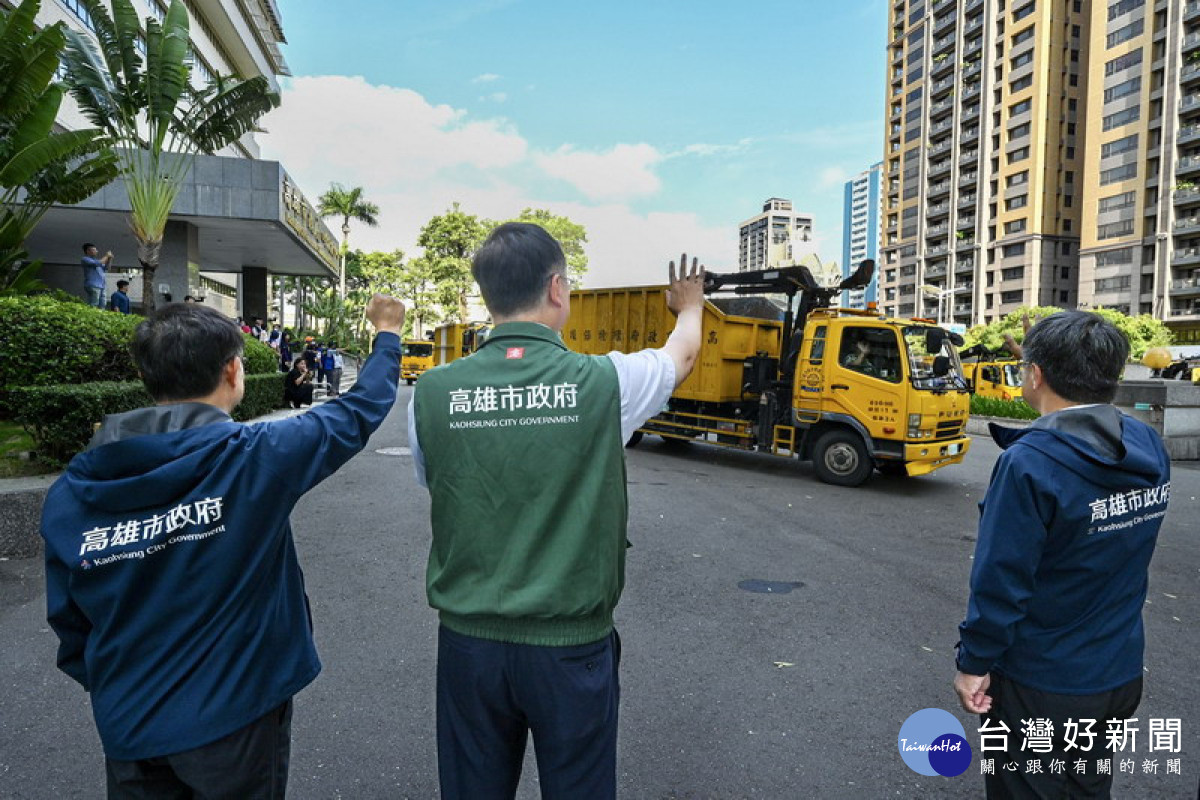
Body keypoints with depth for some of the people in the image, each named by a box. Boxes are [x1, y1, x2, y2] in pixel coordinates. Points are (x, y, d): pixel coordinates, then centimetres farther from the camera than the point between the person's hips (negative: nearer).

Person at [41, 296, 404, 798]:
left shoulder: (70, 491, -10)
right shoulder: (254, 458, -23)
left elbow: (68, 619, 1)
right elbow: (358, 413, -8)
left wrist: (109, 691, 18)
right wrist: (388, 333, 9)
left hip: (127, 725, 4)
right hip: (234, 718, -3)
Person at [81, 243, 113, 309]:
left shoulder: (94, 260, 24)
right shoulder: (85, 259, 0)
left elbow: (105, 269, 28)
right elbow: (98, 263, -14)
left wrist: (109, 259, 14)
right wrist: (106, 256, 0)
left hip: (101, 286, 8)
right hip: (92, 286, -8)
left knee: (101, 307, 3)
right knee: (93, 307, -16)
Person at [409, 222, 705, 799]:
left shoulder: (432, 393, -10)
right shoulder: (604, 383, -14)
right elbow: (683, 353, 8)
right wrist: (690, 305, 30)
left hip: (468, 643, 2)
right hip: (572, 645, -2)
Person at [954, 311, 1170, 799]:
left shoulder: (1029, 465, -27)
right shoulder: (1149, 449, -5)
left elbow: (1002, 580, -25)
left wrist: (974, 663, -11)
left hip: (1041, 685, -6)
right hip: (1121, 675, 7)